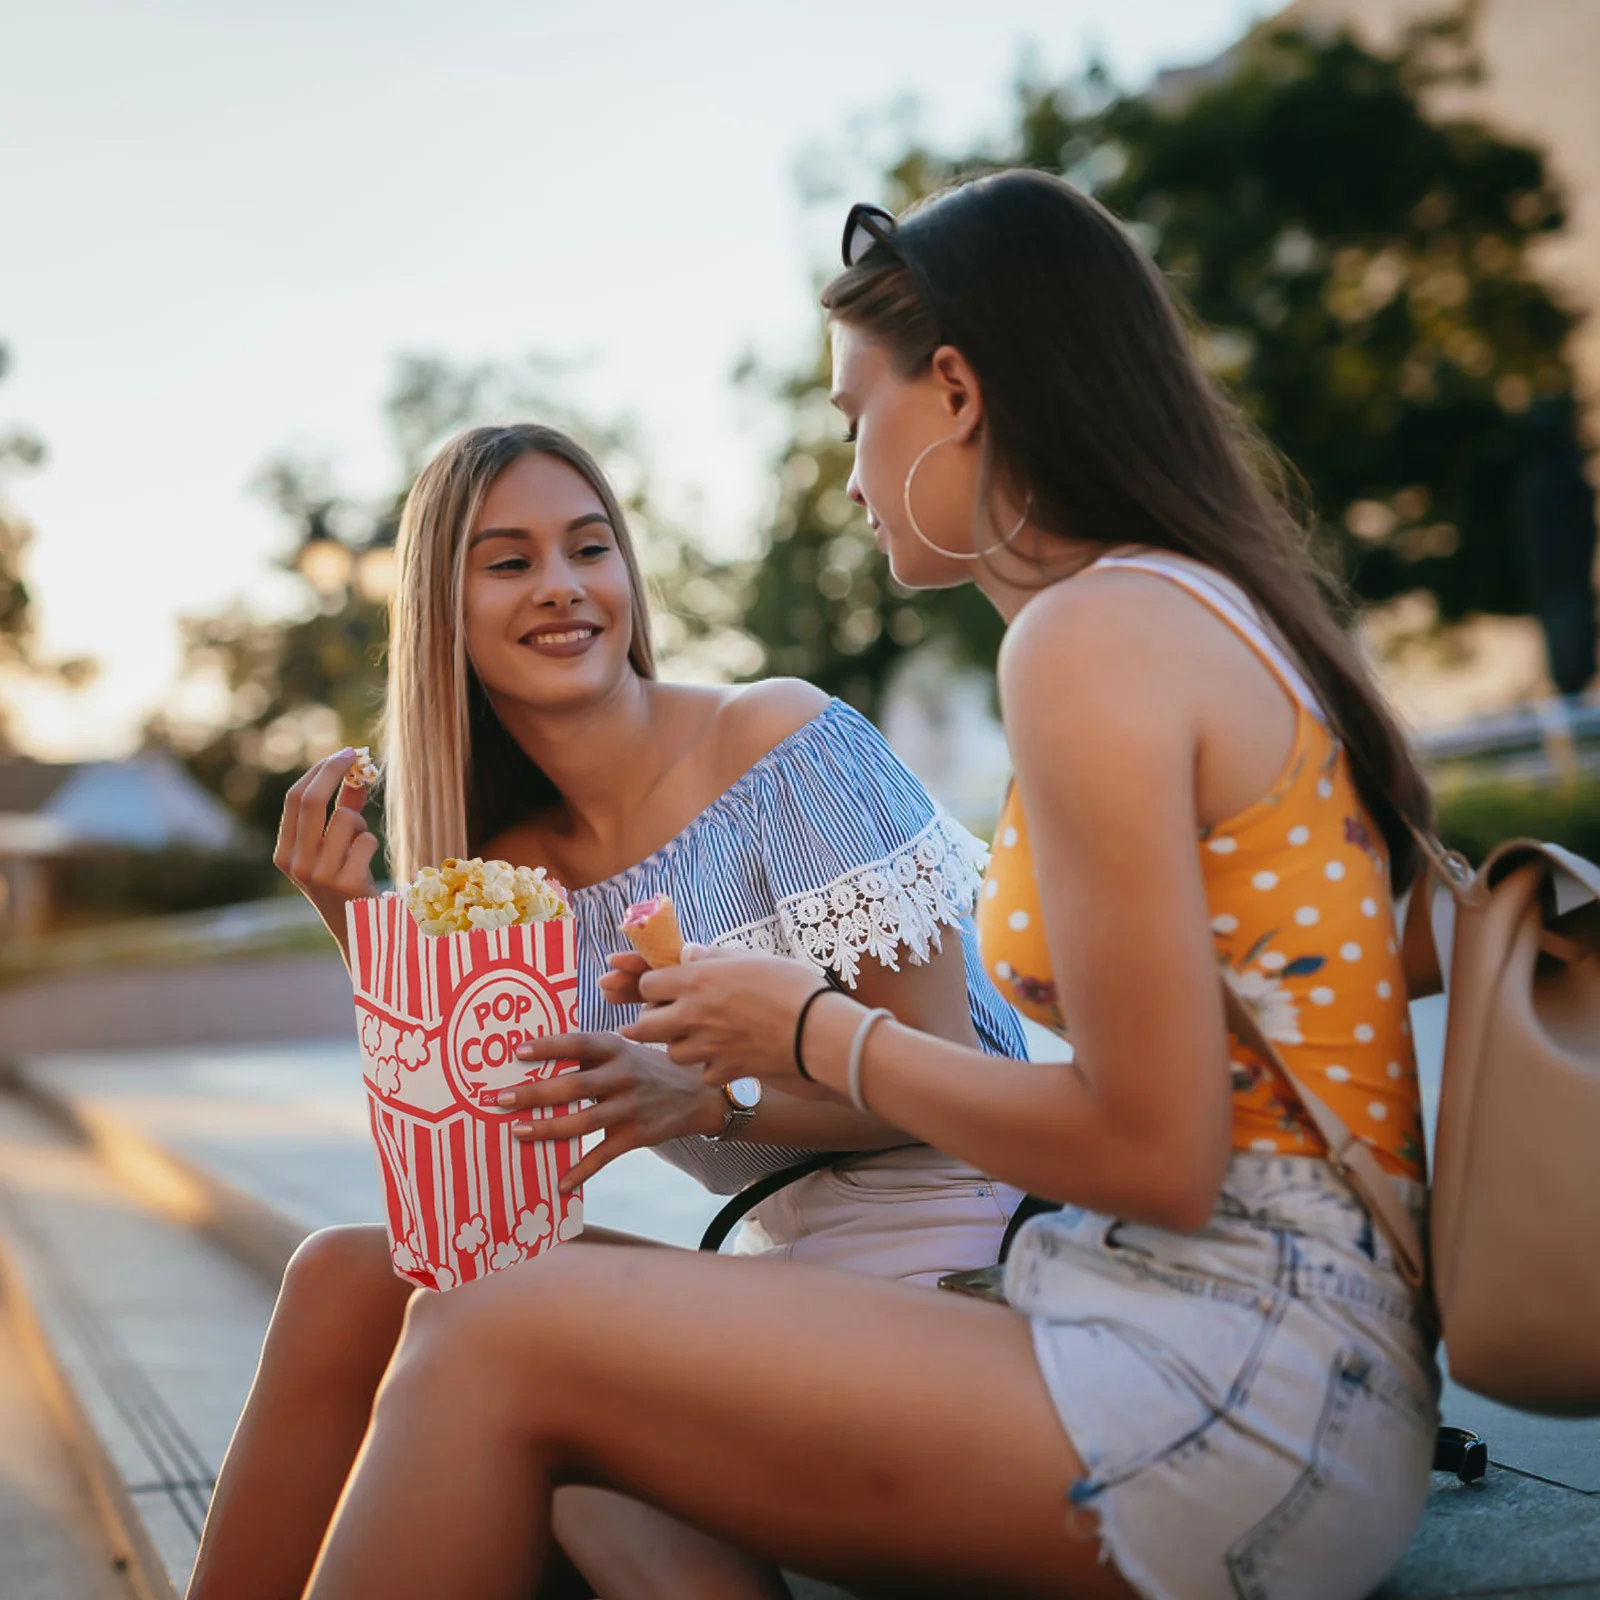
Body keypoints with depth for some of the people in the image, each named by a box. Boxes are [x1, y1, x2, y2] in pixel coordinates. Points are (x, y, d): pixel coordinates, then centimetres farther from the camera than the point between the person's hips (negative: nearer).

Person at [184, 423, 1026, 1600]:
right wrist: (358, 927, -7)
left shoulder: (785, 740, -11)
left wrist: (711, 1096, -30)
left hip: (937, 1256, -6)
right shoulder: (509, 864, 7)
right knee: (349, 1275, -9)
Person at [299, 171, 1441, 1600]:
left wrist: (819, 1036, -3)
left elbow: (1152, 1153, -18)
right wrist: (714, 1096, 15)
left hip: (1228, 1374, -10)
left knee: (498, 1349, -12)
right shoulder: (1209, 610, 17)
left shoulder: (1094, 634, -14)